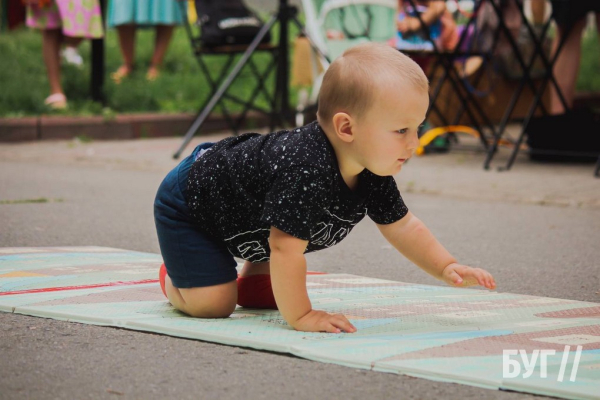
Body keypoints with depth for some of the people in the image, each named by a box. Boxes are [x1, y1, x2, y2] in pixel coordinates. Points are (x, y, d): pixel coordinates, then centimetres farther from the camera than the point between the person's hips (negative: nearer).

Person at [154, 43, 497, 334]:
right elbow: (287, 249, -41)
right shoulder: (306, 170, -44)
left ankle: (251, 283, 42)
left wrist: (447, 268, -11)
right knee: (213, 304, -16)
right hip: (188, 203, -8)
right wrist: (300, 317, -36)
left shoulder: (372, 175, -16)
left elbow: (402, 227, -1)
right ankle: (174, 280, 13)